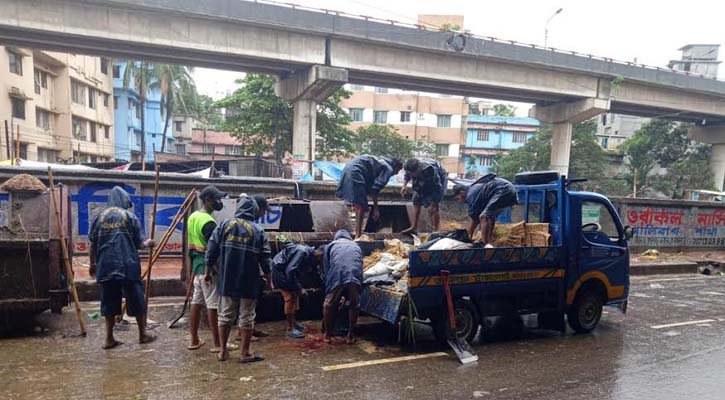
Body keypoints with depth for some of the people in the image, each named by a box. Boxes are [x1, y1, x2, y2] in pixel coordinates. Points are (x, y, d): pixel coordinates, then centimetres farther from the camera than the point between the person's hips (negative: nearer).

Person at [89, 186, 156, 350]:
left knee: (109, 302, 10)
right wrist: (148, 244, 20)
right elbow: (138, 243, -1)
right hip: (128, 266, -3)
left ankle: (109, 339, 12)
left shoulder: (99, 217, 8)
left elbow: (93, 244, 10)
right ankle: (143, 334, 16)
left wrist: (93, 264, 21)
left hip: (106, 267, 3)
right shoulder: (129, 216, -1)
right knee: (136, 300, 7)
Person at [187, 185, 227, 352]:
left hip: (197, 266, 9)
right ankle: (217, 344, 4)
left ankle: (194, 340, 22)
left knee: (196, 302, 14)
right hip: (208, 268, -9)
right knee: (213, 305, -3)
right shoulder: (208, 222, -20)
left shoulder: (193, 217, 10)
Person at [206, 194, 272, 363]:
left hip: (227, 281, 2)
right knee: (246, 317, 8)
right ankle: (245, 353, 15)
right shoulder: (258, 231, -5)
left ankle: (223, 351, 22)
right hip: (249, 282, -2)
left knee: (225, 315, 14)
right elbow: (265, 259, -4)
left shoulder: (224, 225, -2)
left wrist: (209, 270, 12)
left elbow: (211, 251, -3)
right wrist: (268, 278, 10)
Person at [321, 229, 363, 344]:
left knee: (329, 306, 16)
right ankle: (351, 336, 23)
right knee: (355, 306, 18)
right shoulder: (356, 246, 31)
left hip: (336, 278, -1)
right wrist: (359, 283, 39)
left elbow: (325, 269, 19)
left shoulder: (330, 246, 25)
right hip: (355, 278, 1)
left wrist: (327, 285, 28)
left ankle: (328, 335, 25)